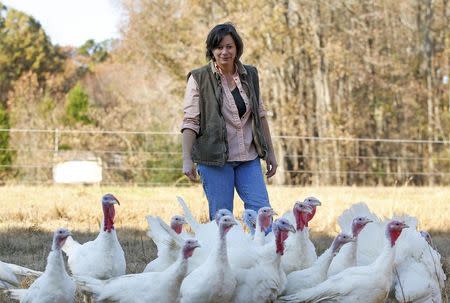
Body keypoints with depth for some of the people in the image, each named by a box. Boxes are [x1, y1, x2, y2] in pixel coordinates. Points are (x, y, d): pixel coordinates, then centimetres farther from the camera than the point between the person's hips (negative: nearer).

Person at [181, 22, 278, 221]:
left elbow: (260, 115, 17)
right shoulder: (199, 79, -3)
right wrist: (187, 159, -13)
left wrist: (270, 152, 16)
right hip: (214, 159, -4)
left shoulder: (250, 75, 10)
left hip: (248, 157, 4)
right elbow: (190, 122, -5)